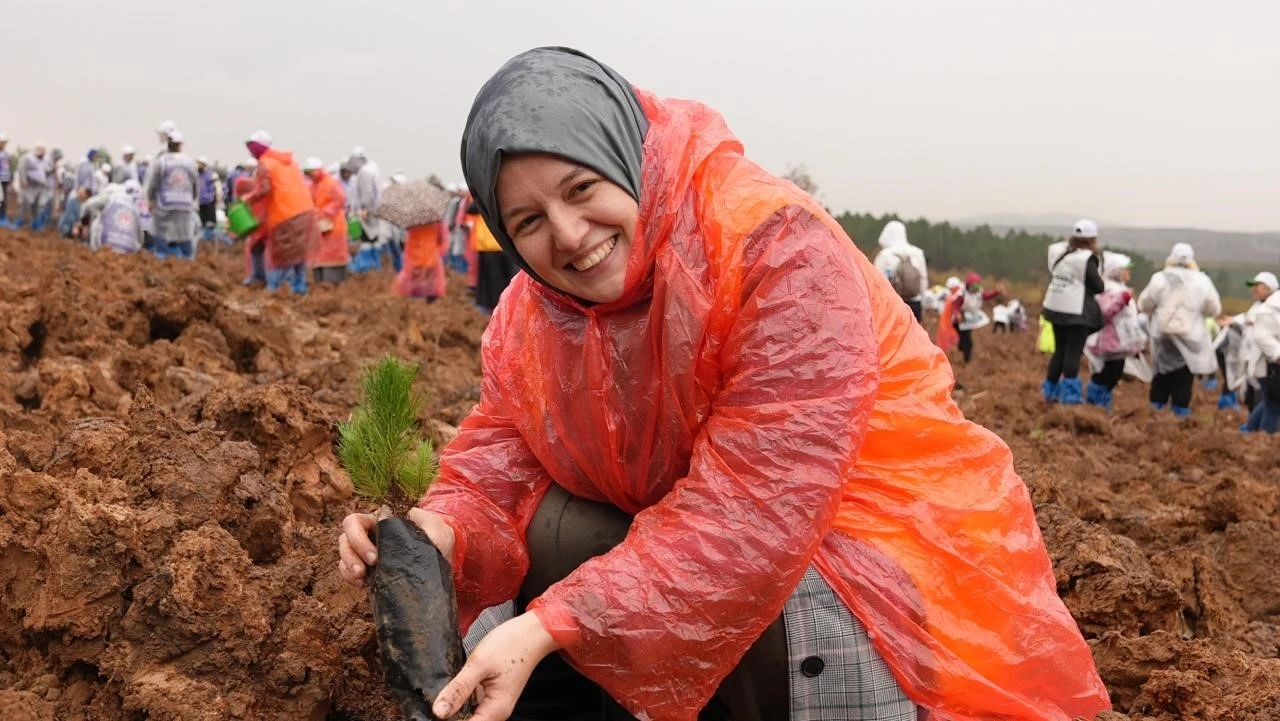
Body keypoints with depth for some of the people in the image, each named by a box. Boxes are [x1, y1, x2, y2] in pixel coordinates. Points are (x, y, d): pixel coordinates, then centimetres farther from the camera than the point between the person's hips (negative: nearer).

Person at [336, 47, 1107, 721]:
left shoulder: (779, 248, -27)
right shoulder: (531, 310, -4)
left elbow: (755, 507, -32)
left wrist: (554, 625, -36)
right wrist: (439, 530, -28)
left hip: (870, 537, -6)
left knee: (792, 625, -35)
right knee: (545, 531, -15)